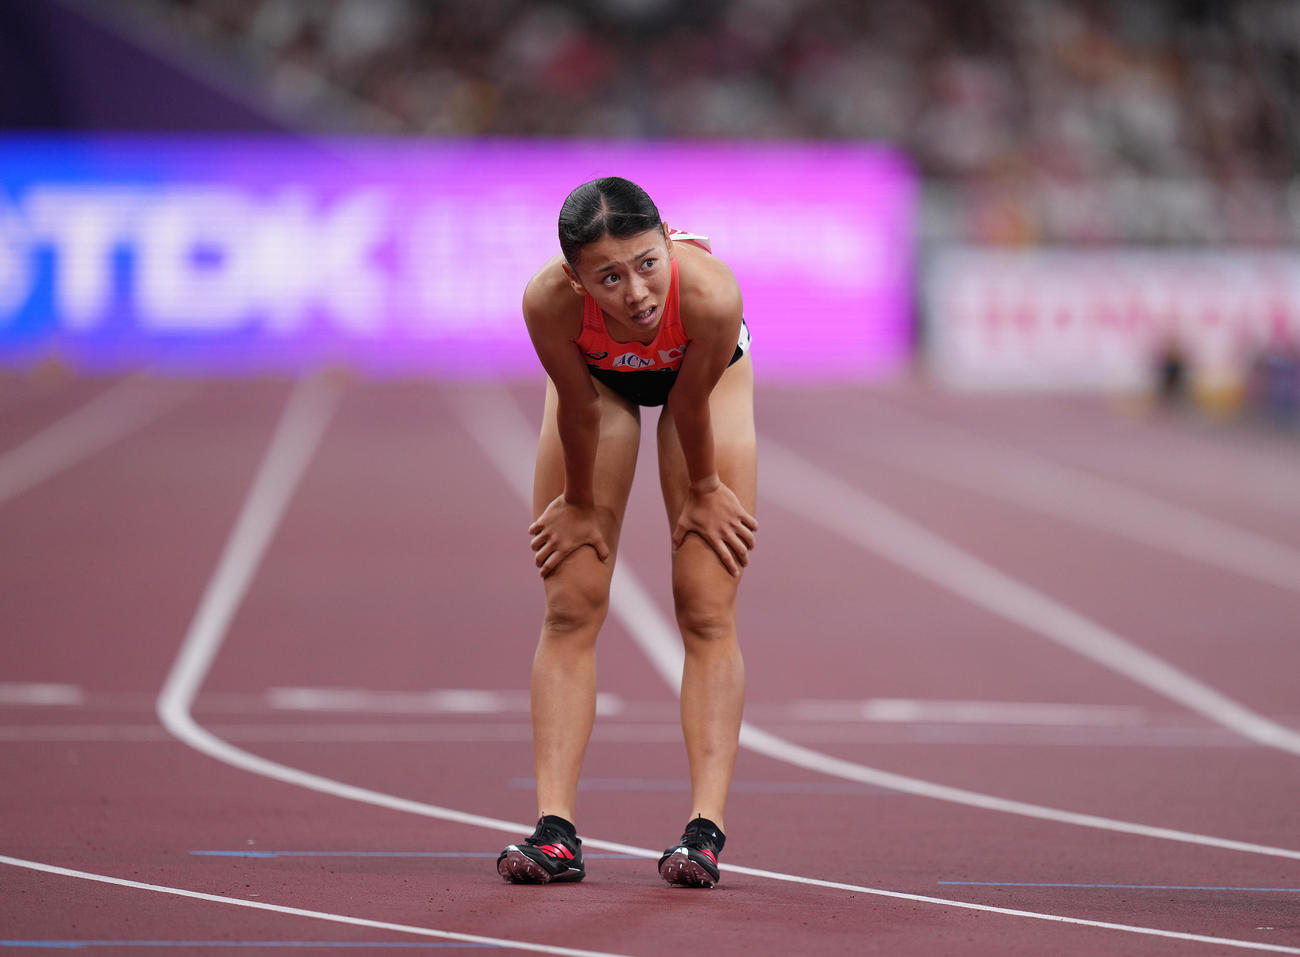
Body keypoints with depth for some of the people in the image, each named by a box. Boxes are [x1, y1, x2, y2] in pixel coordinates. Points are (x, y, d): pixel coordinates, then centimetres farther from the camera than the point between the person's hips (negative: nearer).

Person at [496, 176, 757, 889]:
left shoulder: (711, 294, -45)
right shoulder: (550, 301, -42)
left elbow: (690, 404, -26)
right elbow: (578, 407, -24)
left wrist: (703, 490, -10)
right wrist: (580, 504, -10)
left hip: (703, 373, -1)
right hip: (599, 374, 1)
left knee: (707, 612, -4)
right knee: (570, 609, -2)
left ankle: (706, 828, -4)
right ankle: (556, 831, -1)